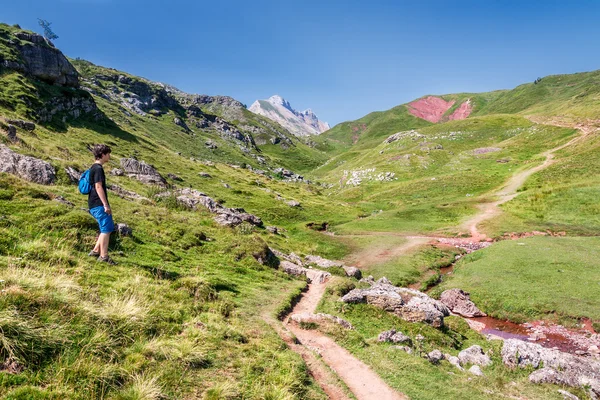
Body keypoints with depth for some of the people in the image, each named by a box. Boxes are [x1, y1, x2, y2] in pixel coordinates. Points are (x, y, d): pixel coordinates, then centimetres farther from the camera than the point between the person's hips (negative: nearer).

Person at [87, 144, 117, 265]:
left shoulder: (94, 168, 19)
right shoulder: (98, 168, -12)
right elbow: (98, 187, -20)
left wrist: (105, 204, 27)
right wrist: (105, 205, -22)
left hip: (96, 205, 10)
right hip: (98, 205, -10)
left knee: (109, 228, 16)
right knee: (106, 229, -9)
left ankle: (96, 251, 20)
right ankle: (104, 256, -7)